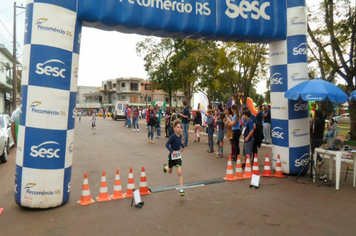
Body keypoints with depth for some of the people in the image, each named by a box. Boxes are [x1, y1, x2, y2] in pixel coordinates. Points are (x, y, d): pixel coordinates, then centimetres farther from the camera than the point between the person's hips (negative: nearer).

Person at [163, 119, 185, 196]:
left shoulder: (180, 135, -3)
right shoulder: (172, 136, -22)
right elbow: (167, 145, -25)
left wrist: (182, 146, 17)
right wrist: (172, 151, -37)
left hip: (178, 156, 3)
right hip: (172, 156, -3)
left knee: (179, 173, -8)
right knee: (169, 172, 20)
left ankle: (181, 189, -1)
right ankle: (165, 166, 55)